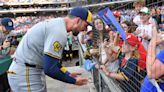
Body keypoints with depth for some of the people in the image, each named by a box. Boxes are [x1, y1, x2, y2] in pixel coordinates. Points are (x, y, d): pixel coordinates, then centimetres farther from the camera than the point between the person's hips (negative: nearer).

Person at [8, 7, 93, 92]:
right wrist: (74, 81, -11)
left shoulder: (56, 23, 9)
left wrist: (68, 74, 13)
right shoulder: (59, 31, -22)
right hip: (26, 75, -9)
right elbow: (50, 69, -24)